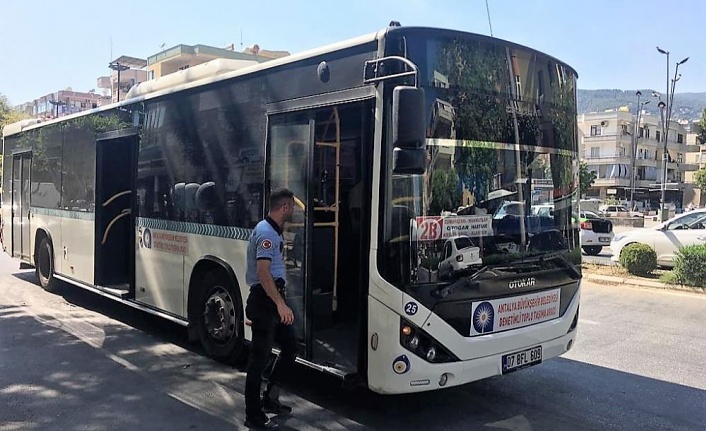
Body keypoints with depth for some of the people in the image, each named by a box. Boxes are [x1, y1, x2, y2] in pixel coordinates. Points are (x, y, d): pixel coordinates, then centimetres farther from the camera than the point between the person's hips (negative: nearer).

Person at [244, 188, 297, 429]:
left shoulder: (273, 231, 15)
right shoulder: (266, 233, -18)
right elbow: (263, 272, -28)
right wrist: (280, 304, -34)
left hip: (273, 300, 10)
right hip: (265, 301, -10)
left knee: (290, 348, 15)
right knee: (260, 357, -2)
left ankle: (269, 398, 28)